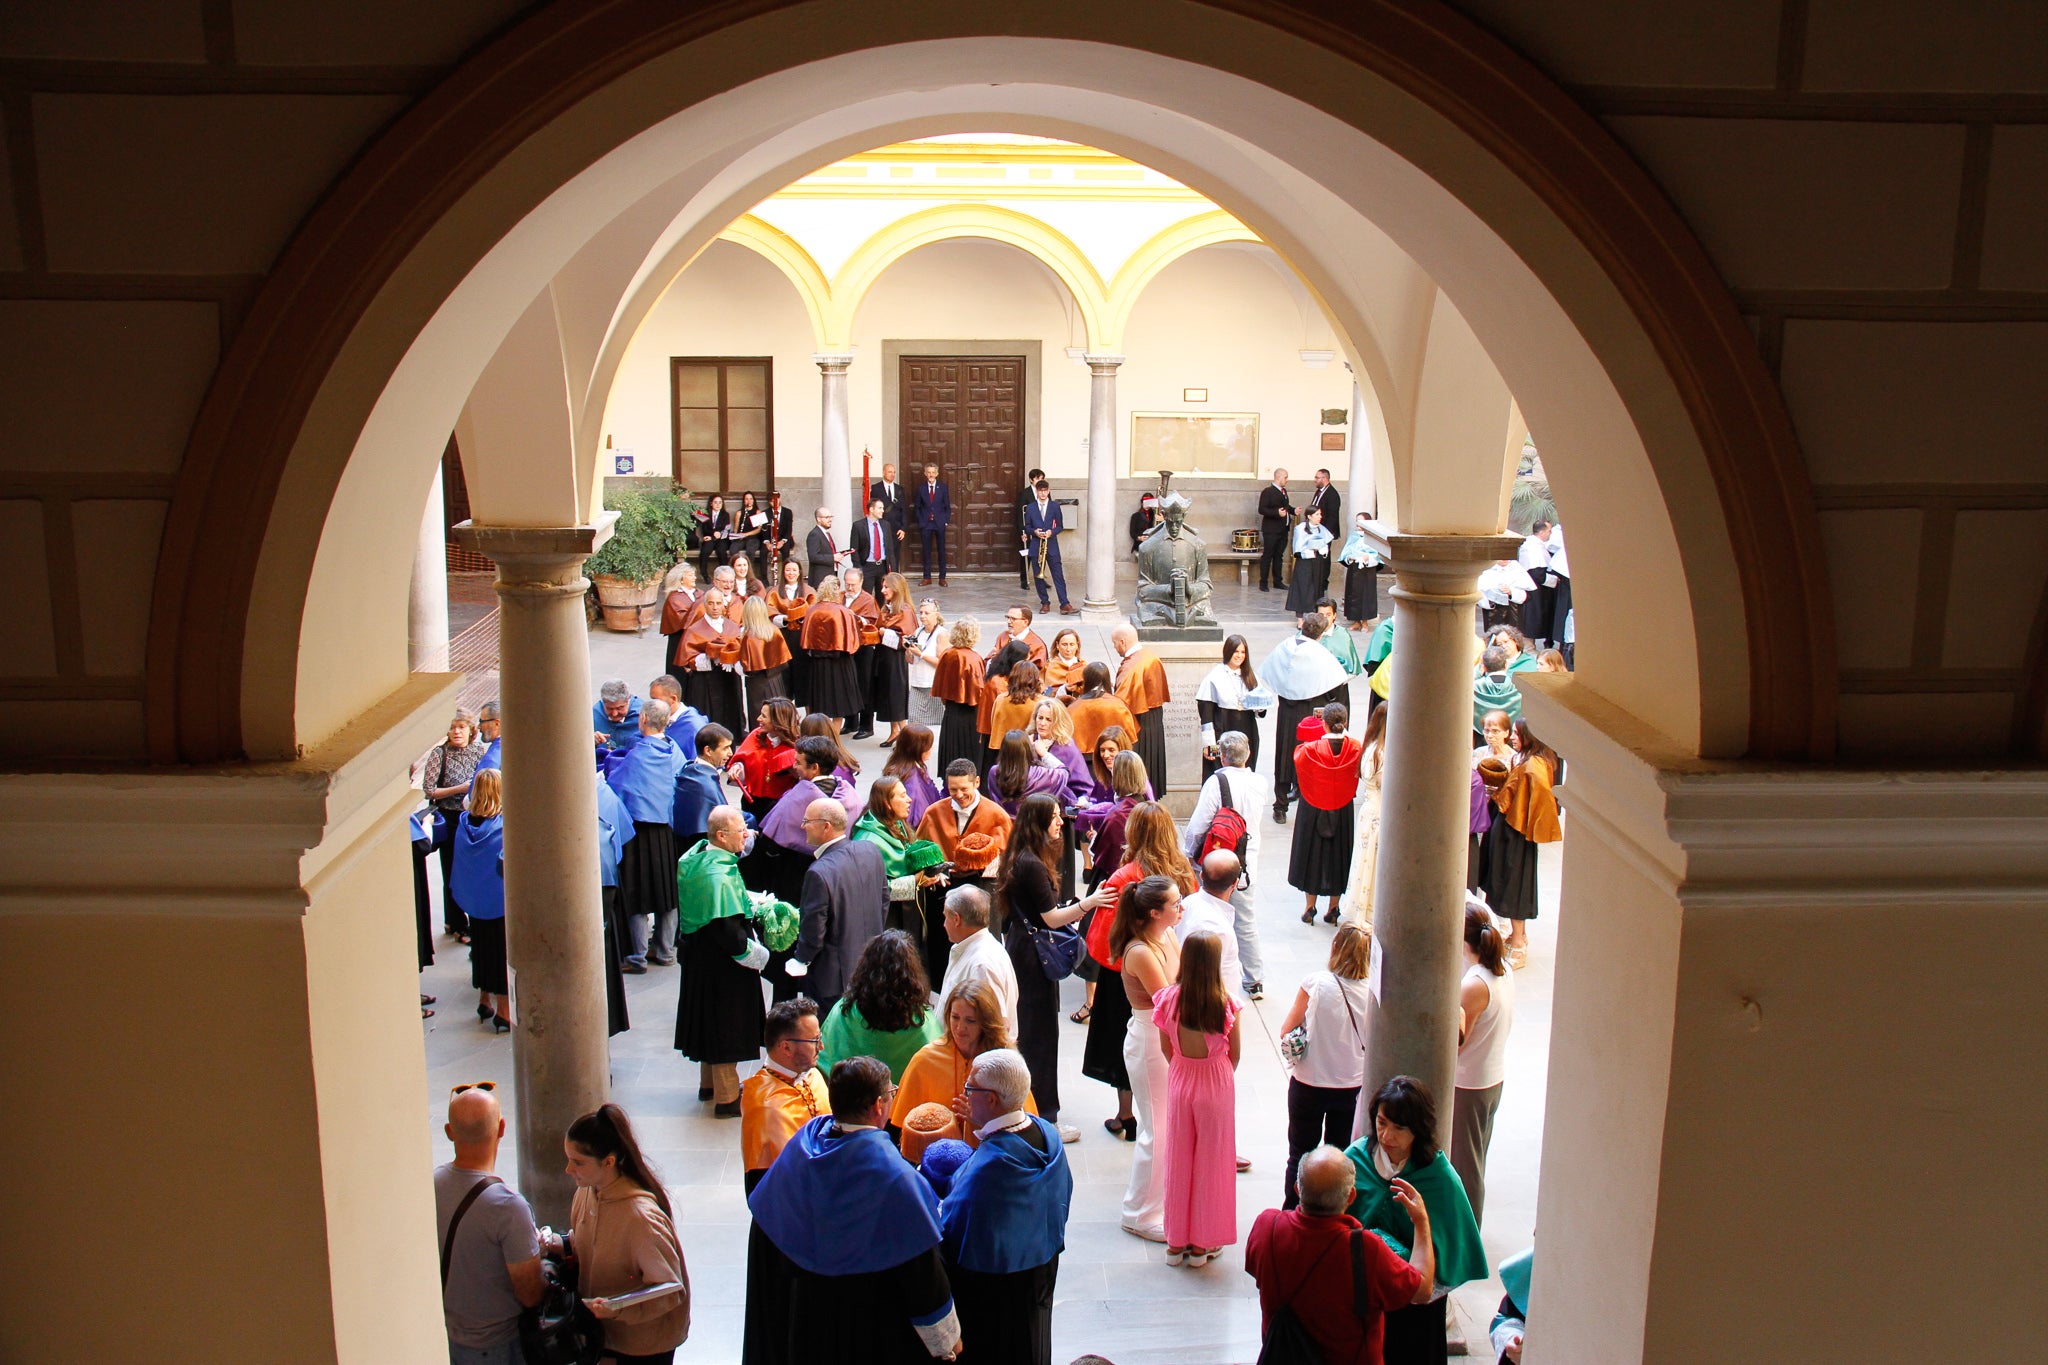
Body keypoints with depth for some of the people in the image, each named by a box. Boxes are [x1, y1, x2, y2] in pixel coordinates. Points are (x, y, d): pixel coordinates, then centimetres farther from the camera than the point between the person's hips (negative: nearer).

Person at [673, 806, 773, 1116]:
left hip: (699, 955, 10)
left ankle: (710, 1084, 39)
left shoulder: (696, 858, 2)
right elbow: (725, 925, -30)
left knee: (713, 1021, 23)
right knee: (727, 1023, 2)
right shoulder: (719, 874, -28)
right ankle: (727, 1098, 12)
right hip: (720, 962, -10)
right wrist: (751, 951, -17)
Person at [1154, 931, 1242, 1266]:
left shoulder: (1169, 999, -15)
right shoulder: (1225, 1003, -20)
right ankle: (1203, 1243, 25)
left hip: (1180, 1081, 2)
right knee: (1211, 1160, 14)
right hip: (1217, 1084, -2)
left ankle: (1176, 1241, 28)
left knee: (1179, 1159, 17)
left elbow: (1166, 1049, -3)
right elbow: (1236, 1052, -7)